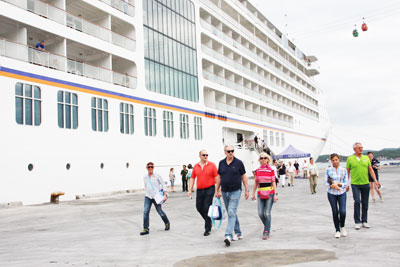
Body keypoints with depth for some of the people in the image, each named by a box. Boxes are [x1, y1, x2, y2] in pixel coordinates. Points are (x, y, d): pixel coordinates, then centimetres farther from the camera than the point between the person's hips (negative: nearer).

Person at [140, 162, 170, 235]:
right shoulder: (145, 177, 9)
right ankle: (146, 229, -9)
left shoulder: (157, 176, -2)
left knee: (160, 211, 2)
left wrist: (165, 195, -7)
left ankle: (167, 223, 29)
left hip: (156, 196, -3)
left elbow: (163, 185, -1)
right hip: (148, 197, 3)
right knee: (146, 212, -12)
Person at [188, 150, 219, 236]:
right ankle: (208, 220, 37)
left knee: (207, 208, -7)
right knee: (199, 207, 11)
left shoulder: (212, 165, -4)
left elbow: (216, 178, -5)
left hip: (209, 189, -4)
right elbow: (192, 178, 12)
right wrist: (190, 190, 5)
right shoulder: (196, 166, 7)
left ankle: (207, 229, 3)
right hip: (199, 190, 5)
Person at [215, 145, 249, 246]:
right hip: (224, 192, 5)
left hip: (235, 192, -5)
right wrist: (217, 191, 12)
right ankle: (238, 233, 26)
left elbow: (243, 177, 1)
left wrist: (246, 190, -2)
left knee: (231, 212, -16)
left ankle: (228, 236, -21)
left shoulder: (238, 162, -3)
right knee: (231, 214, 13)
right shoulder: (221, 163, 7)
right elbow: (219, 178, 14)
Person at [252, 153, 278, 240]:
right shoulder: (257, 171, 7)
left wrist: (275, 194, -6)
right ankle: (266, 226, 26)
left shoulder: (271, 170, -2)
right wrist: (253, 193, 10)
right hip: (260, 194, 3)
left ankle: (267, 232, 3)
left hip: (269, 194, -3)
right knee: (260, 213, -2)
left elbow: (273, 183, -1)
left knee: (267, 213, -6)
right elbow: (255, 183, 13)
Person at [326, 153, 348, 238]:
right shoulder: (328, 170, -1)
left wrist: (338, 184, -15)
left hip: (342, 193, 0)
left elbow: (346, 183, 0)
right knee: (335, 212, 4)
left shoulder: (344, 170, 1)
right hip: (332, 194, 0)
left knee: (342, 211, -10)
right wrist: (333, 186, -18)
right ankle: (337, 230, 18)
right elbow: (326, 183, -1)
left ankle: (342, 226, 19)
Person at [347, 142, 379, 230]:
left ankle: (364, 221, 21)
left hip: (365, 183, 3)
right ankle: (357, 222, -1)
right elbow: (347, 172, 3)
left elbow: (371, 170, 9)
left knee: (365, 203, 8)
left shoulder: (366, 158, 8)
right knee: (357, 202, -11)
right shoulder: (350, 159, 0)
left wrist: (375, 180, -2)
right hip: (355, 184, -3)